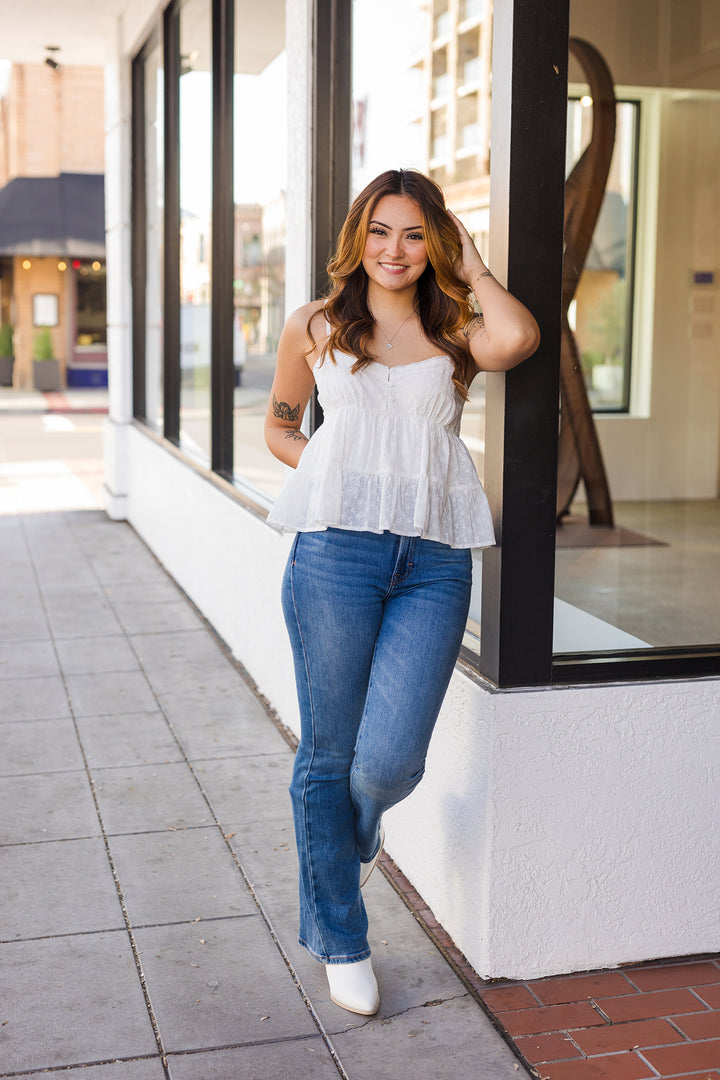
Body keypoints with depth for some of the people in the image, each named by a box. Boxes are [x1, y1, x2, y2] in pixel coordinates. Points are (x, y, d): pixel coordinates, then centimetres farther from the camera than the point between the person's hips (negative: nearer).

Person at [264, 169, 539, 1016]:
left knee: (391, 760, -8)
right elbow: (279, 422, 24)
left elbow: (517, 339, -13)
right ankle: (338, 940, 25)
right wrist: (327, 469, 4)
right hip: (335, 552, 0)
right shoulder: (315, 328, 11)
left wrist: (471, 269, 4)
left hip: (434, 564, 0)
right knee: (329, 754, 5)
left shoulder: (455, 334, 10)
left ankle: (355, 828, 32)